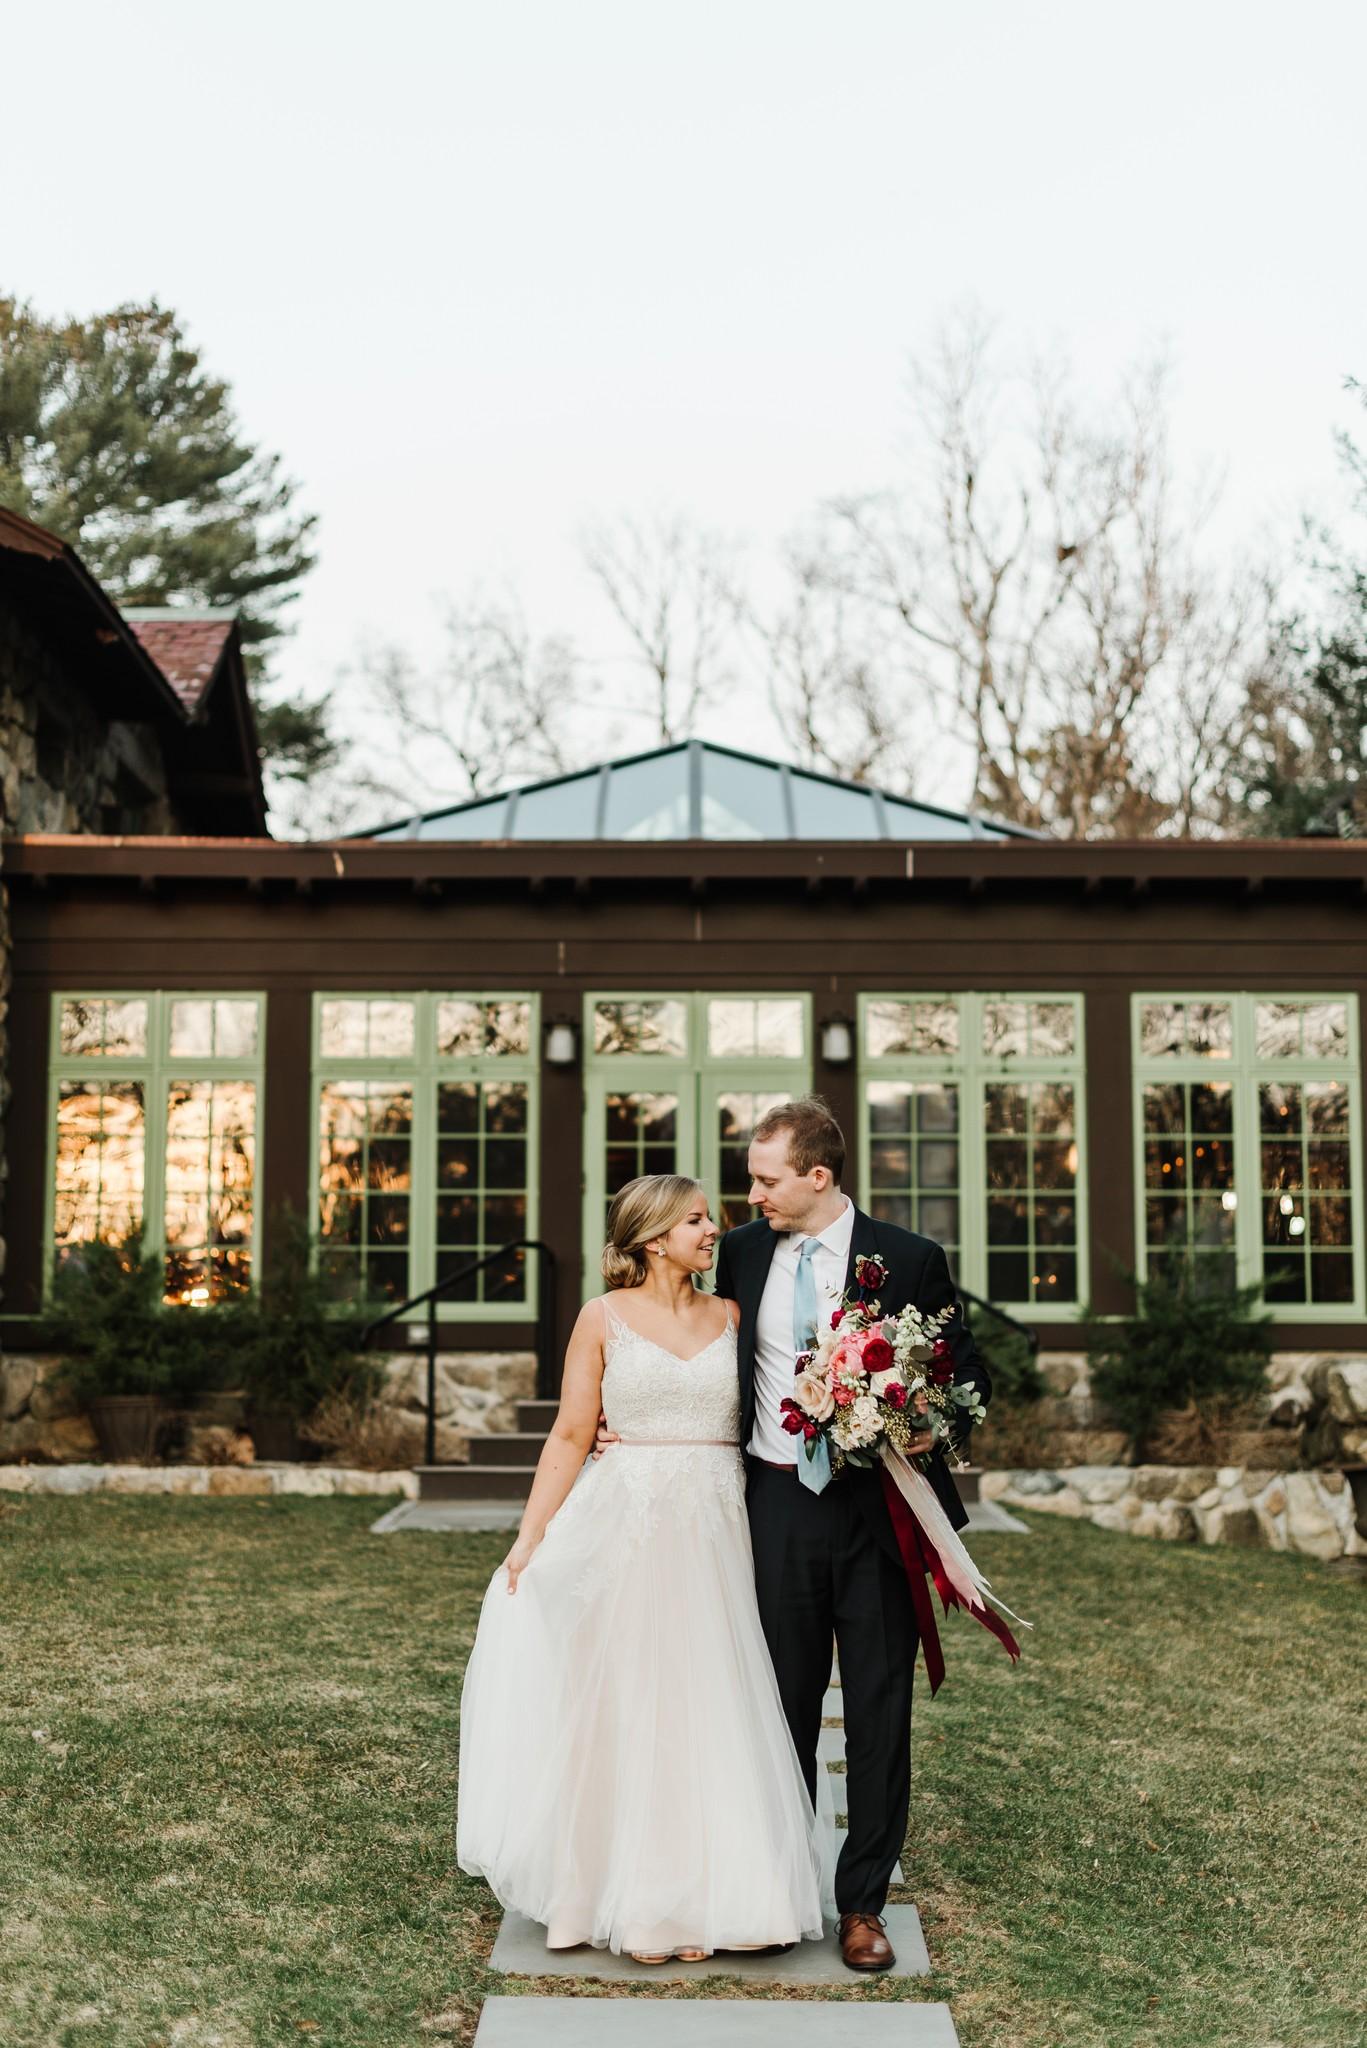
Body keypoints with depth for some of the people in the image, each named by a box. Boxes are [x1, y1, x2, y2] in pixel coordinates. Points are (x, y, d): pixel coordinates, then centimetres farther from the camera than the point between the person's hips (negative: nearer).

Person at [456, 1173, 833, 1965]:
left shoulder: (730, 1317, 9)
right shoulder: (604, 1317, 2)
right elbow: (571, 1437, 1)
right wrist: (529, 1538, -5)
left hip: (716, 1538, 2)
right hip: (627, 1532, -2)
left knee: (711, 1711, 4)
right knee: (626, 1708, 4)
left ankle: (704, 1895, 16)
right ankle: (636, 1902, 16)